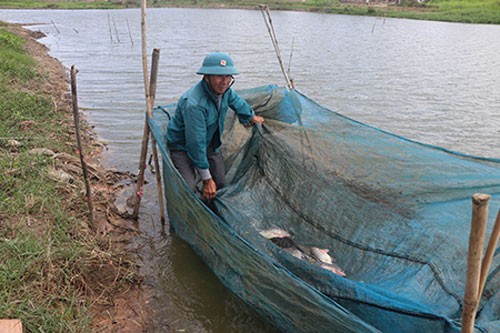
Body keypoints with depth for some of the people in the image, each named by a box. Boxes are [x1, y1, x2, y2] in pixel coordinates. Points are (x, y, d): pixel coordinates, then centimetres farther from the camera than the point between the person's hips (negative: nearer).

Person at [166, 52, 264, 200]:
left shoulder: (223, 88, -13)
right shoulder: (194, 103, -38)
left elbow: (236, 100, 15)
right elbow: (196, 143, -33)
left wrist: (251, 117, 31)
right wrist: (207, 179, -26)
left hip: (210, 144, 8)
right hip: (182, 147, -7)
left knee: (221, 185, 7)